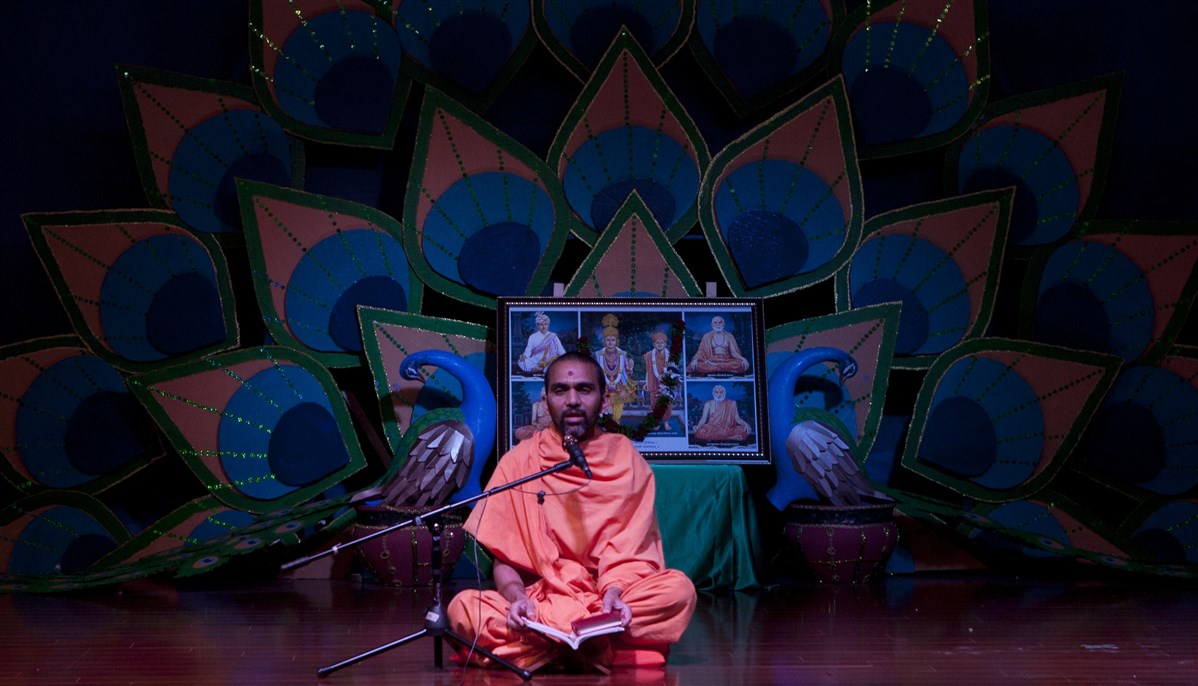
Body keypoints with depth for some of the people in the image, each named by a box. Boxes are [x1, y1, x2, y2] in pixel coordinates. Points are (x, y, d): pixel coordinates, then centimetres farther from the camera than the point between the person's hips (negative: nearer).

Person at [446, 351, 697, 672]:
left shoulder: (626, 459, 4)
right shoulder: (519, 461, 4)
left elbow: (630, 550, -2)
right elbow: (504, 557, 1)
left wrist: (614, 593, -25)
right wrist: (517, 597, -22)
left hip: (608, 603, 0)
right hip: (539, 597, 0)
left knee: (679, 589, -29)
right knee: (462, 606, -29)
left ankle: (538, 646, -25)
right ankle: (600, 647, -25)